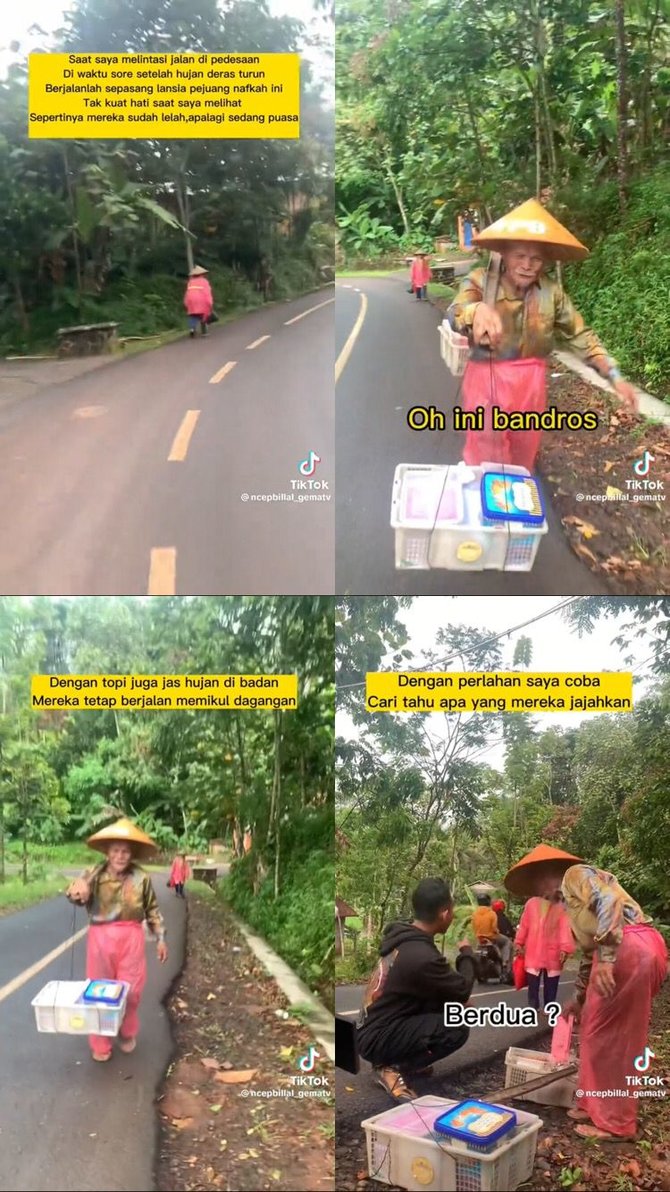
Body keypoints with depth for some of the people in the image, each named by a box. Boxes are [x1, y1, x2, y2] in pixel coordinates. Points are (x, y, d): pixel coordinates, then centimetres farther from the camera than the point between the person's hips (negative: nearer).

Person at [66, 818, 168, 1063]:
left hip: (130, 937, 0)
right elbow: (76, 894, -19)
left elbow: (152, 910, 7)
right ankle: (100, 1044, 22)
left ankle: (128, 1034, 33)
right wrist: (77, 889, -42)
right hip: (101, 937, 0)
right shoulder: (95, 874, -5)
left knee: (131, 989, 7)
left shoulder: (141, 878, -3)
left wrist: (160, 938, 8)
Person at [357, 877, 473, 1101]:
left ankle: (404, 1060, 13)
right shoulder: (422, 956, -28)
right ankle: (392, 1068, -7)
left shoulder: (403, 939, 2)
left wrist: (458, 1003, 8)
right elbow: (462, 991, -11)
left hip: (373, 1027, 9)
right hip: (376, 1039, -9)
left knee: (447, 1005, 7)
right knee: (457, 1029, -20)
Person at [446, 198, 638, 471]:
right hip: (487, 382, -3)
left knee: (523, 461, 18)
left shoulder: (551, 292, -5)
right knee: (485, 463, 3)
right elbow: (455, 315, -33)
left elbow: (580, 336, 3)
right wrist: (477, 310, -58)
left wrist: (615, 376, -6)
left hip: (530, 385, 3)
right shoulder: (480, 281, -14)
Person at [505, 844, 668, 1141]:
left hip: (631, 948, -10)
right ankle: (597, 1106, 29)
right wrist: (579, 1000, 41)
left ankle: (613, 1122, 9)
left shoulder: (576, 874, 1)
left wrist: (606, 956, -25)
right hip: (629, 952, 10)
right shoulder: (571, 898, 29)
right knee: (604, 1035, 18)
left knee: (606, 1036, -1)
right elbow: (588, 952, 34)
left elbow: (610, 902, -18)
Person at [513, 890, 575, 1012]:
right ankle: (532, 1008, 13)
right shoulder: (532, 903, 7)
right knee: (533, 983, 4)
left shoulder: (561, 908, 0)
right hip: (533, 952, 1)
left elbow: (565, 928, -10)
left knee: (551, 985, 6)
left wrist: (564, 949, -21)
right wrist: (518, 943, 10)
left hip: (553, 954, -1)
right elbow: (524, 924, 11)